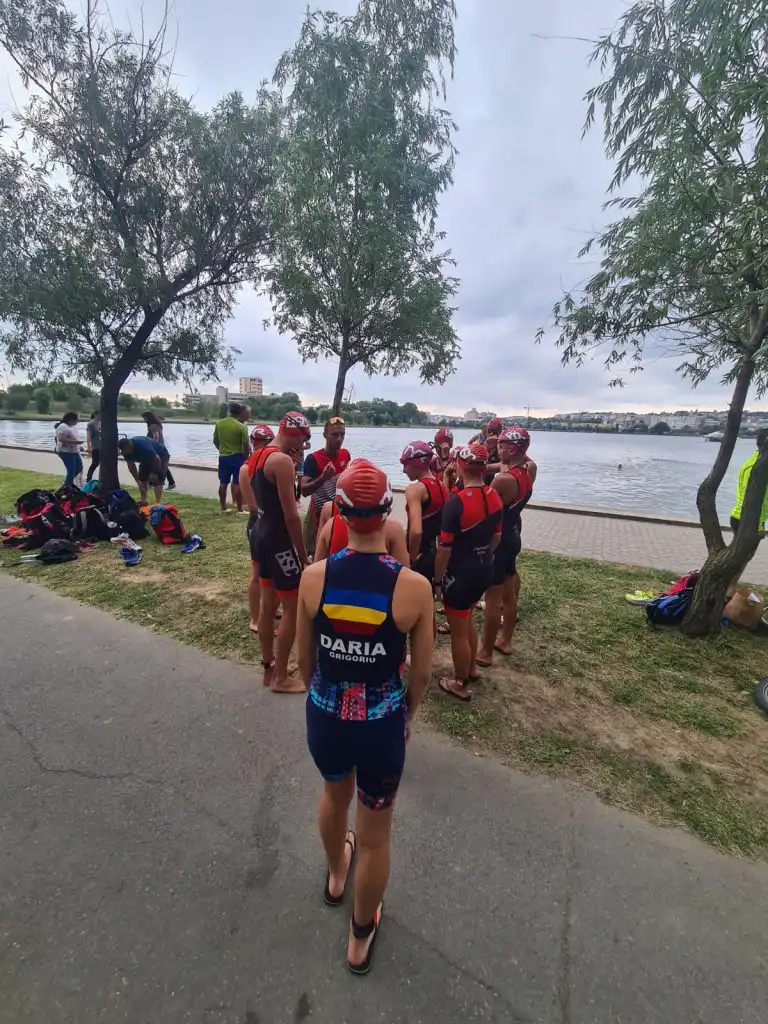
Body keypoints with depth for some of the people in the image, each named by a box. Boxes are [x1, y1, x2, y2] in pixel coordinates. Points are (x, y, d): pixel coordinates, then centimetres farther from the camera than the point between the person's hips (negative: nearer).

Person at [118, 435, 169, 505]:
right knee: (142, 478, 3)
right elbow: (131, 466, -8)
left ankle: (157, 503, -16)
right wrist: (138, 481, -14)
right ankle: (143, 502, 12)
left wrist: (154, 473, -17)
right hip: (147, 458, 8)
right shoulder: (126, 450, -16)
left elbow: (157, 459, -30)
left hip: (161, 455, -7)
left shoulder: (143, 446, -39)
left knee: (157, 480, -16)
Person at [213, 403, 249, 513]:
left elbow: (215, 441, 10)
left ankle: (223, 508, 21)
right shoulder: (241, 426, -13)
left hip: (223, 457, 5)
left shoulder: (219, 423, 1)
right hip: (237, 457, -5)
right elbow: (245, 444, -13)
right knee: (238, 483, 0)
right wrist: (246, 457, 2)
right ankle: (239, 510, 3)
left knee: (223, 483, 13)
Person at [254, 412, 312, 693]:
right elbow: (291, 515, -22)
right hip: (280, 541, -10)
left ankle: (269, 668, 32)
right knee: (293, 609, 3)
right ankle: (281, 678, 15)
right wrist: (303, 555, -14)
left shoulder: (260, 455, 10)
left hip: (263, 535, 10)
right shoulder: (282, 460, -19)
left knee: (268, 604, 18)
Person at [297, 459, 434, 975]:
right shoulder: (414, 587, -22)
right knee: (376, 835, 25)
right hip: (382, 724, -2)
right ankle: (361, 938, 53)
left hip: (324, 717, 3)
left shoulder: (314, 577, -17)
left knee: (335, 793, 36)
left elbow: (305, 660, -3)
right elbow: (422, 673, -9)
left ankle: (336, 873, 67)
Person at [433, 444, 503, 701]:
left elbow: (445, 548, -21)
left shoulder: (457, 501, -24)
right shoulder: (494, 497, -2)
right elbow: (496, 538, 9)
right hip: (484, 570, 8)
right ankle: (471, 667, 46)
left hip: (460, 574, -7)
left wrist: (437, 580, -10)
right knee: (467, 621, 28)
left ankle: (461, 684, 29)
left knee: (458, 631, 12)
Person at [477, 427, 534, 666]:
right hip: (512, 538, 9)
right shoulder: (527, 474, 3)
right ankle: (505, 640, 36)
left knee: (492, 598, 2)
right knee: (509, 593, 19)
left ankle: (485, 652, 15)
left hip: (496, 542, -9)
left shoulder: (504, 480, -25)